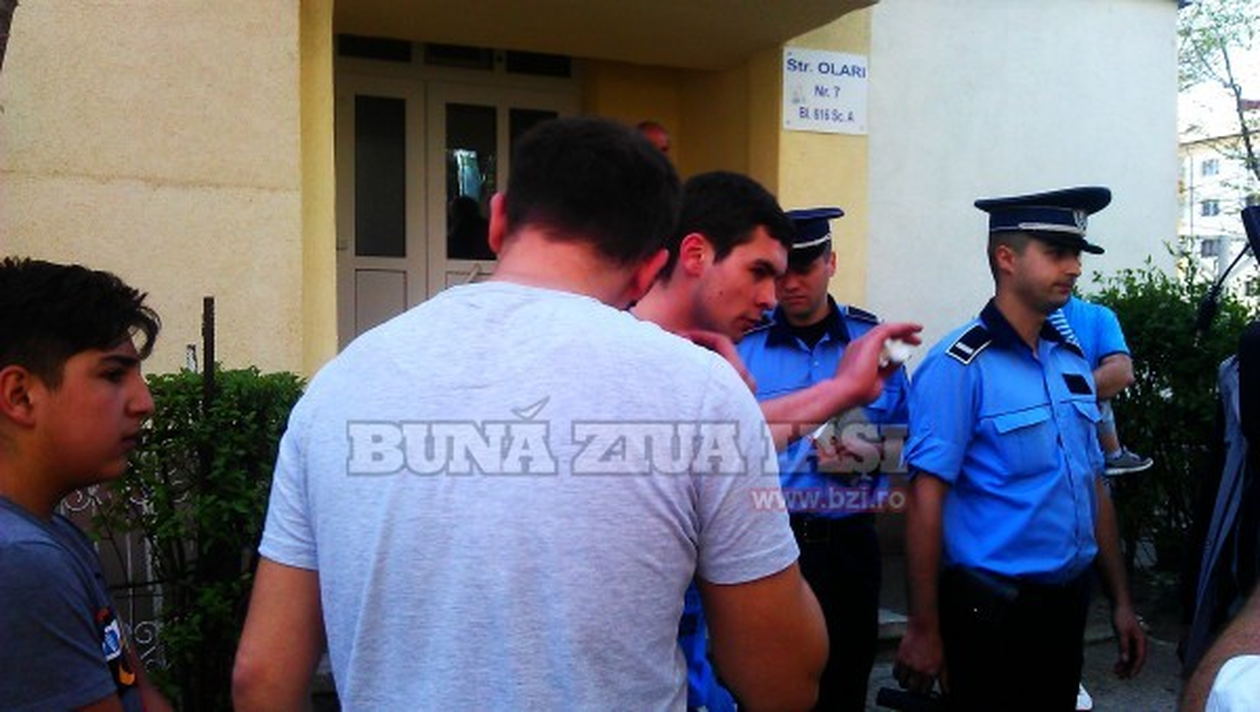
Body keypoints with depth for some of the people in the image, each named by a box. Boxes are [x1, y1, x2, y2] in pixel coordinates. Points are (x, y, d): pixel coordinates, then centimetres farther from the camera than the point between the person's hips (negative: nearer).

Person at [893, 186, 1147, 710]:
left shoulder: (1072, 361, 6)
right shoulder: (960, 366, -17)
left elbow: (1092, 488, 12)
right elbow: (925, 499, -18)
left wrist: (1121, 601, 13)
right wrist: (923, 630, -17)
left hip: (1069, 603, 7)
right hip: (992, 610, -7)